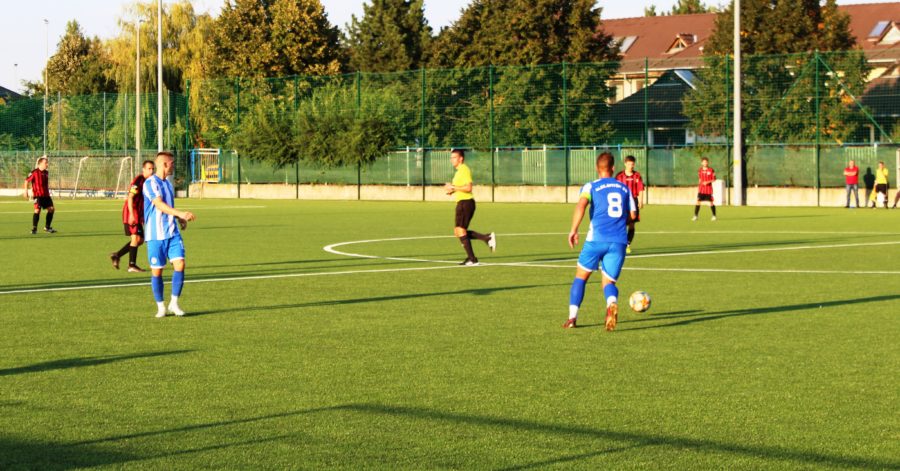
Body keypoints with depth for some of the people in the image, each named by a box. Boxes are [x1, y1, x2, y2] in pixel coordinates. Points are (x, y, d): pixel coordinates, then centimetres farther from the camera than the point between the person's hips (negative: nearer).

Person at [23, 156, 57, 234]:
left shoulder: (46, 173, 11)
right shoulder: (34, 172, -9)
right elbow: (27, 181, -5)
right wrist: (26, 191, -9)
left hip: (46, 195, 7)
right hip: (38, 195, -7)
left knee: (51, 209, 6)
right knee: (37, 210, -17)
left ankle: (47, 227, 20)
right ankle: (34, 229, -7)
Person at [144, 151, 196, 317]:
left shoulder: (168, 183, 15)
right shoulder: (150, 183, -11)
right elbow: (160, 205, -25)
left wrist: (180, 219, 12)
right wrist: (180, 213, -37)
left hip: (172, 233, 6)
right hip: (155, 235, -6)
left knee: (180, 264, -8)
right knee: (157, 270, 0)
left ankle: (174, 303, 2)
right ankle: (160, 307, 12)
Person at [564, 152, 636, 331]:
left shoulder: (591, 187, 4)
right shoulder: (624, 188, 16)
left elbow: (581, 205, -15)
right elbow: (633, 215, 16)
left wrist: (573, 230, -15)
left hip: (597, 239, -2)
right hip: (619, 241, 2)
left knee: (581, 277, 16)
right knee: (608, 281, 9)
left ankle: (572, 317, 6)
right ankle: (612, 303, -27)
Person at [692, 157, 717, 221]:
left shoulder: (711, 170, -4)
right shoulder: (700, 171, 6)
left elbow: (714, 179, -3)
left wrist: (708, 182, -18)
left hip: (709, 189, -2)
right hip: (701, 189, 2)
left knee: (711, 202, 4)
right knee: (698, 201, -8)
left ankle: (714, 216, 19)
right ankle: (695, 216, -4)